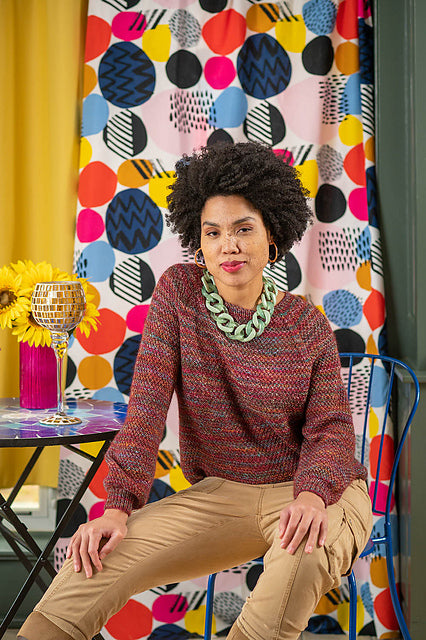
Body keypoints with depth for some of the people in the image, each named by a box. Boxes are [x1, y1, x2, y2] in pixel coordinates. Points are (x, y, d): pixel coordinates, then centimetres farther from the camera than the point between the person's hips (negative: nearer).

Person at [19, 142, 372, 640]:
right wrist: (118, 506, -19)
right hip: (220, 492, 2)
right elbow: (147, 402, -9)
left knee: (305, 551, -38)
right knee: (95, 558, -20)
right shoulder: (179, 292, -2)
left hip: (308, 491, -1)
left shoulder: (308, 326, -3)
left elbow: (330, 431, -6)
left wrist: (310, 496, -30)